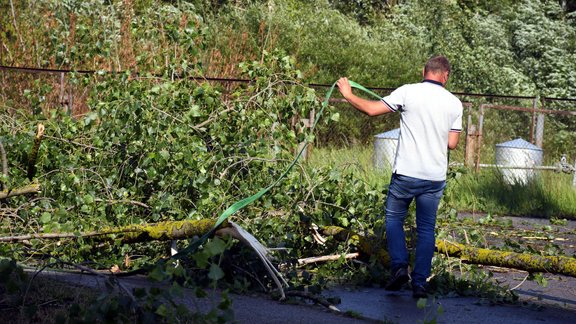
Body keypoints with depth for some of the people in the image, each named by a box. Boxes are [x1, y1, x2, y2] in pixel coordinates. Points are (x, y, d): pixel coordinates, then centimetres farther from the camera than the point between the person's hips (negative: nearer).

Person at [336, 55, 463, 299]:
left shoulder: (408, 92, -7)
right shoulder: (454, 103, 3)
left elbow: (372, 109, -5)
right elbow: (452, 143, 5)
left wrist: (348, 95, 10)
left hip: (406, 173, -2)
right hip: (435, 177, 2)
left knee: (394, 218, 17)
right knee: (426, 229, 10)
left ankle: (399, 266, 2)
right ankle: (420, 283, 6)